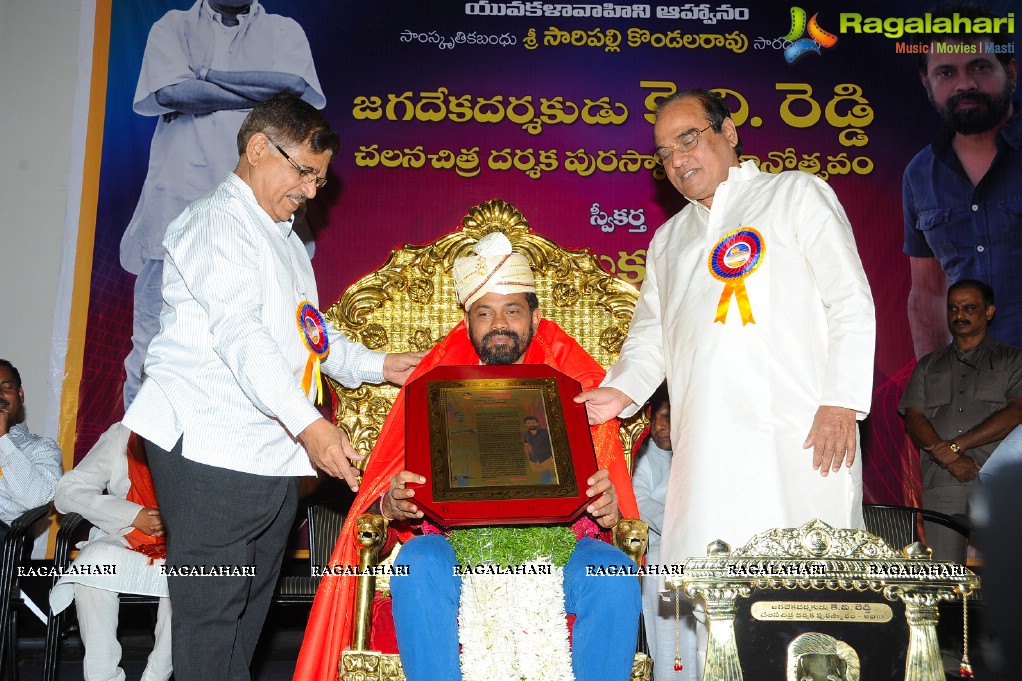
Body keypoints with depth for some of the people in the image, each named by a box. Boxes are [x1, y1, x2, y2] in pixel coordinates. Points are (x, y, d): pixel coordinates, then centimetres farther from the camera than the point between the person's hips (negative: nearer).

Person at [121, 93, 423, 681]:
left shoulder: (285, 238, 24)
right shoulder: (218, 221, -7)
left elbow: (310, 330, 29)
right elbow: (238, 331, -21)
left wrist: (379, 366, 14)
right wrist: (308, 423, -30)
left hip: (275, 454, 9)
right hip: (213, 453, -9)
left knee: (249, 611, 13)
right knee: (211, 614, -5)